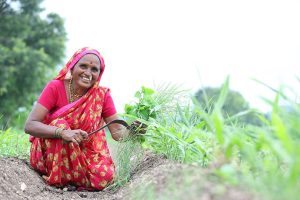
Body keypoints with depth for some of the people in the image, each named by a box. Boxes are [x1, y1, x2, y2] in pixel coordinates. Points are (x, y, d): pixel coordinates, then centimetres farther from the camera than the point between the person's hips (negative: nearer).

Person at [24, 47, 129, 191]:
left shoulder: (102, 95, -7)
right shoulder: (55, 87, -14)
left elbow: (118, 132, -8)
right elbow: (30, 125, -22)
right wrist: (62, 132, -39)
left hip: (84, 154, 3)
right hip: (49, 153, -2)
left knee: (104, 176, -25)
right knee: (60, 124, -29)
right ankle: (56, 177, -13)